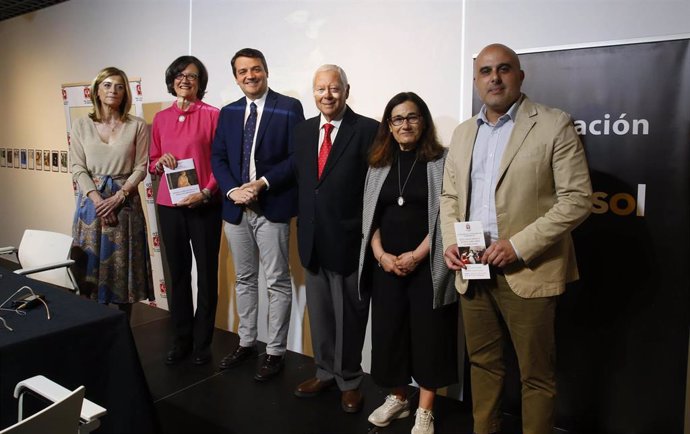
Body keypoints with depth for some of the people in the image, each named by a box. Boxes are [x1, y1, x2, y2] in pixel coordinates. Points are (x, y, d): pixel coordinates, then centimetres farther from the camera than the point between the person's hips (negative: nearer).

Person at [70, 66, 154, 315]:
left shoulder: (137, 126, 2)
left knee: (123, 264, 4)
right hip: (92, 200, 1)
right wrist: (98, 199, -12)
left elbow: (140, 168, -2)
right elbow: (78, 169, 1)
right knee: (92, 263, 4)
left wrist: (118, 196, -13)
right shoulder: (81, 125, 5)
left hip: (126, 202, -1)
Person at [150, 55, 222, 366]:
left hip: (204, 205, -4)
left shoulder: (213, 115, -2)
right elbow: (151, 163, 17)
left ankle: (202, 342, 16)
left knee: (207, 274, 2)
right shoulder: (161, 118, 11)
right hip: (169, 205, 4)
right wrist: (160, 162, -5)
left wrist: (206, 192, -15)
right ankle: (181, 339, 24)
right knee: (177, 272, 10)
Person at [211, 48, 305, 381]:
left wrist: (263, 183, -18)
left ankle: (275, 352, 15)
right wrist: (232, 190, -8)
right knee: (244, 279, 16)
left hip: (272, 207, -5)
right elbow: (217, 157, 9)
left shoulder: (289, 107, -3)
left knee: (277, 283, 2)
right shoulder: (228, 113, 12)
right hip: (235, 208, 5)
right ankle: (246, 343, 31)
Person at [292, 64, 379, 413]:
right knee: (319, 312, 17)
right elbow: (299, 179, 15)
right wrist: (303, 222, 11)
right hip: (312, 238, 6)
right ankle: (325, 372, 36)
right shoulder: (303, 130, 10)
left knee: (349, 314, 9)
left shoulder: (368, 130, -9)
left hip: (349, 239, -5)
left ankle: (349, 380, 28)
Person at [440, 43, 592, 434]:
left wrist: (519, 246, -18)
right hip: (472, 269, 5)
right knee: (483, 363, 17)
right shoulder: (463, 133, 12)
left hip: (528, 271, -5)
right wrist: (450, 242, -2)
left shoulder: (554, 125, -5)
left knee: (536, 374, 8)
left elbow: (577, 199, -10)